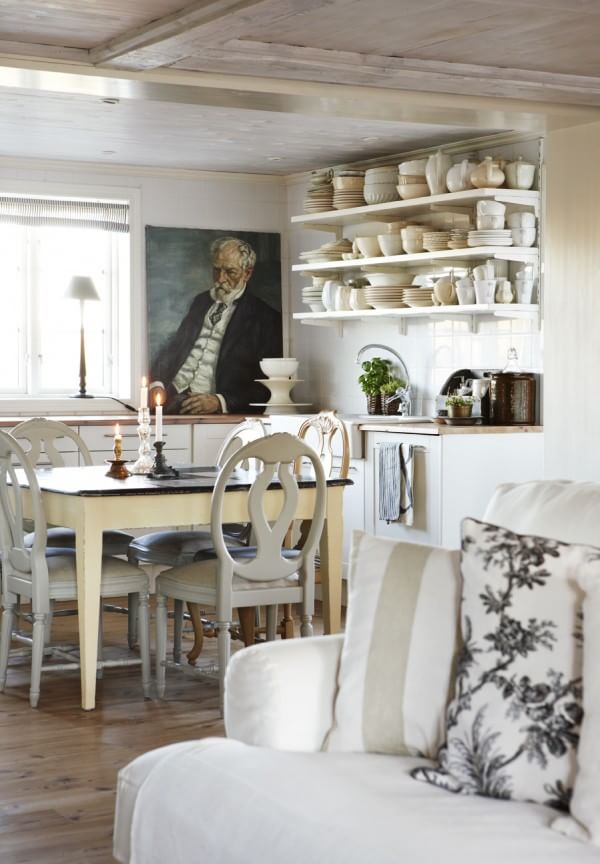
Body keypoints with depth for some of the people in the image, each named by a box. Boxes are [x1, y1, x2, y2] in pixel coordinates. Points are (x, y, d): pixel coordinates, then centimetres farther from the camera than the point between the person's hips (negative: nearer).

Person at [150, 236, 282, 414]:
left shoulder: (265, 318, 3)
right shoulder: (201, 302, 22)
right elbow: (172, 348, 19)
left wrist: (220, 401, -17)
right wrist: (157, 384, -2)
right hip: (172, 398, 4)